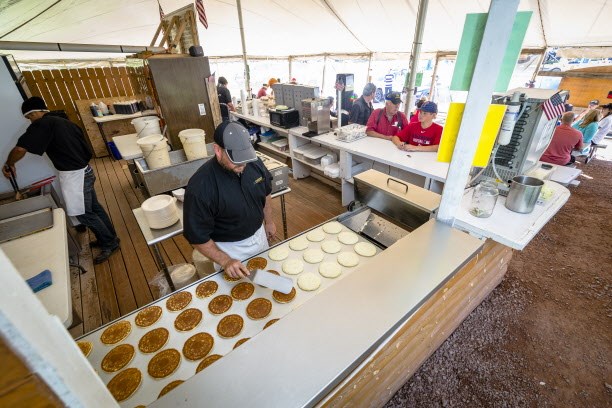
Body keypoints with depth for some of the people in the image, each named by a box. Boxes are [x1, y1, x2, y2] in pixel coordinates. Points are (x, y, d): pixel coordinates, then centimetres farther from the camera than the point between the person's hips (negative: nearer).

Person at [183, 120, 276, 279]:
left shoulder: (255, 163, -17)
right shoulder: (200, 186, -31)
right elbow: (197, 236, -22)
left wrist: (269, 221, 10)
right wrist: (225, 261, -26)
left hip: (259, 236, 5)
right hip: (229, 249, -4)